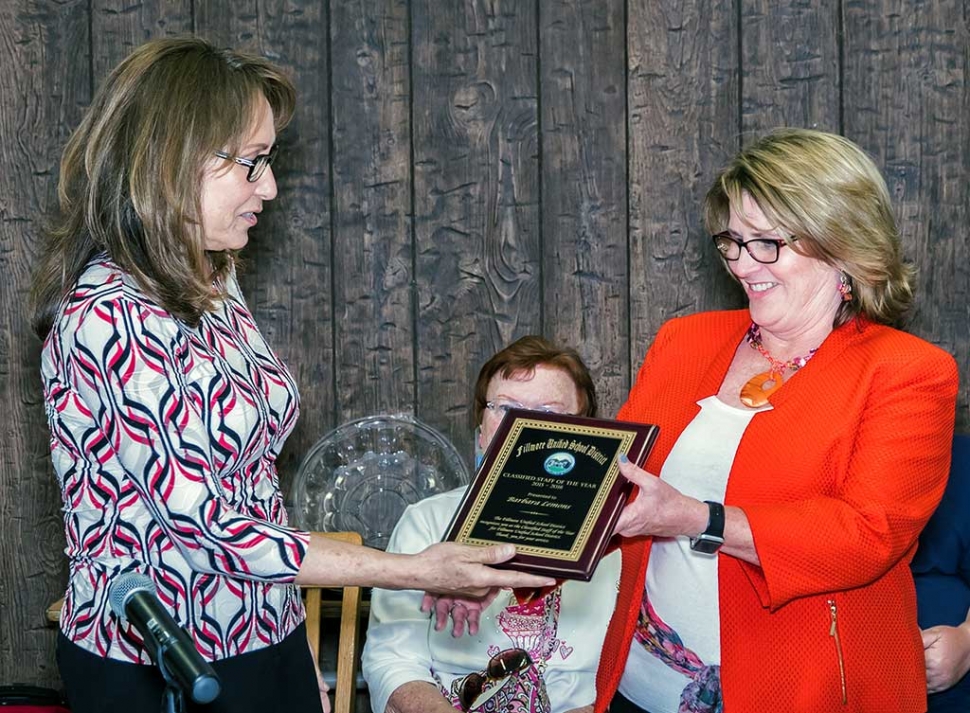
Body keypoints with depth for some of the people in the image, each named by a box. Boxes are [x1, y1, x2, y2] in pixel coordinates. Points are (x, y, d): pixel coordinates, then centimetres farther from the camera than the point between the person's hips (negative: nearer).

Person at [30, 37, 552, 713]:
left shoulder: (213, 287, 6)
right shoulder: (108, 316, -22)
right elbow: (203, 523, -24)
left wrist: (298, 652, 10)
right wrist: (416, 570, -22)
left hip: (265, 643, 8)